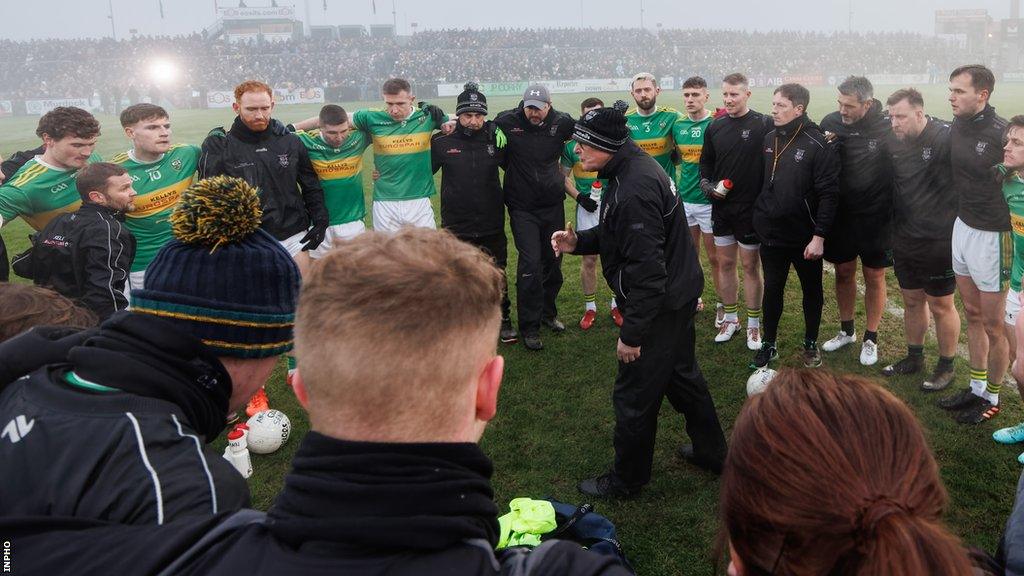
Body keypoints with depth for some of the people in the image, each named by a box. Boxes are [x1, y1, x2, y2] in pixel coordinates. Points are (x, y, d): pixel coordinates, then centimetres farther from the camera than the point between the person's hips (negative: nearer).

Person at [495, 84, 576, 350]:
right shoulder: (507, 122, -10)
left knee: (553, 261, 13)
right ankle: (529, 327, 3)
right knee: (530, 264, -8)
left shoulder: (562, 123, -4)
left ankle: (548, 312, 34)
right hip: (522, 208, -3)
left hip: (553, 206, 3)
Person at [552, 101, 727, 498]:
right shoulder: (633, 167, 5)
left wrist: (631, 334, -23)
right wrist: (578, 242, 1)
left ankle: (625, 481, 23)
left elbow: (646, 269, -29)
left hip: (660, 306, -10)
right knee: (681, 374, 25)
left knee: (634, 396, 5)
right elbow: (624, 237, 16)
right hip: (679, 295, 10)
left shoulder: (633, 191, -29)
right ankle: (711, 452, 43)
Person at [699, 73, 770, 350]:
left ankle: (753, 323, 17)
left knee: (751, 265, 5)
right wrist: (707, 184, -1)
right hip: (721, 207, 5)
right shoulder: (715, 127, 6)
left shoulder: (764, 124, -9)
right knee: (725, 263, 12)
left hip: (751, 209, -4)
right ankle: (730, 317, 27)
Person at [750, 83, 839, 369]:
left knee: (812, 291, 13)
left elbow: (828, 194, -16)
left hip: (805, 237, -4)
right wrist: (759, 219, 10)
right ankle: (768, 345, 25)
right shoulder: (769, 139, 3)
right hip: (771, 234, 5)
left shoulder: (817, 144, -15)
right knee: (772, 289, 12)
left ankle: (811, 344, 29)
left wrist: (819, 236, -19)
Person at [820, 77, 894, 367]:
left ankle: (871, 339, 25)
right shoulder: (831, 122, -6)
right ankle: (846, 331, 34)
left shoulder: (888, 127, -15)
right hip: (840, 215, 3)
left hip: (876, 219, -3)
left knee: (874, 277, 9)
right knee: (844, 272, 15)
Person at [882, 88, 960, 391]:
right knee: (912, 300, 19)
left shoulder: (947, 137, -18)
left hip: (938, 242, -6)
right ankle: (914, 357, 36)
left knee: (940, 305, 8)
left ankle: (946, 366, 26)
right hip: (903, 241, 6)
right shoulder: (892, 142, 1)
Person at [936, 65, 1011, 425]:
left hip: (990, 236, -7)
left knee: (993, 325, 8)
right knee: (972, 316, 19)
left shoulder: (1001, 134, -22)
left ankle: (992, 398, 26)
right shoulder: (957, 127, 0)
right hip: (962, 227, 7)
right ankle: (976, 388, 34)